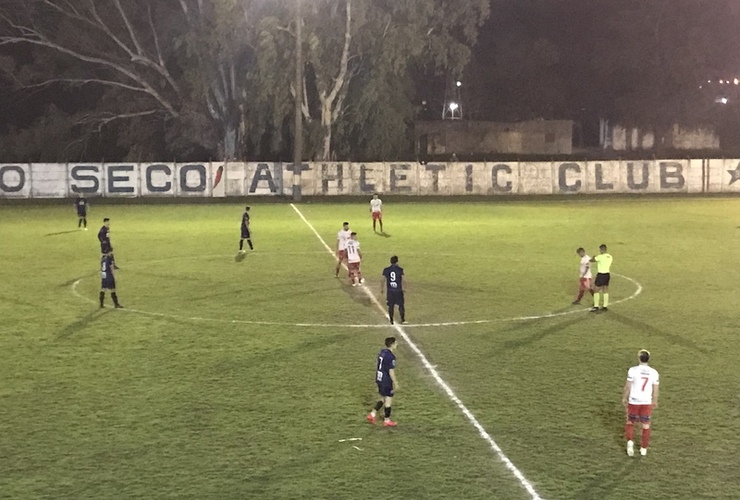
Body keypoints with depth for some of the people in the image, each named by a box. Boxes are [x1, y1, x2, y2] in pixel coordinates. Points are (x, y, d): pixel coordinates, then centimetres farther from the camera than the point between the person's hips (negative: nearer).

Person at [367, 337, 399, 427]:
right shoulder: (391, 356, -21)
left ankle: (372, 414, 16)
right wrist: (395, 383, -12)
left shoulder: (382, 352, 6)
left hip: (379, 379, 8)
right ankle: (387, 420, 16)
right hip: (387, 381, -8)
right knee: (388, 400, 6)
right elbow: (391, 372, -21)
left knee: (383, 398, 22)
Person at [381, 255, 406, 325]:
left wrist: (382, 290, 9)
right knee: (401, 305, 12)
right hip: (398, 290, -1)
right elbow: (402, 280, -6)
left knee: (391, 306, 10)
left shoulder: (386, 270, -2)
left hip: (390, 291, 1)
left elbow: (383, 281, 1)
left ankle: (391, 320, 12)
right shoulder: (400, 269, -7)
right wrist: (403, 288, 3)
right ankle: (402, 319, 16)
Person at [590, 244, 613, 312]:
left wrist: (593, 258, 15)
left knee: (596, 291, 2)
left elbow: (591, 260, -6)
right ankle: (605, 306, 17)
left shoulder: (600, 257, -18)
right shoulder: (610, 257, 4)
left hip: (600, 275, -7)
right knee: (605, 291, 13)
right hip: (607, 274, 7)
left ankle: (596, 307, 2)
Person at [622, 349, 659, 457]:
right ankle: (644, 448, 19)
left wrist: (624, 398, 7)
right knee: (646, 425, 14)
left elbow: (627, 386, -8)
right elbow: (655, 389, 2)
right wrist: (655, 401, 18)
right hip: (647, 402, 1)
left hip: (634, 401, -1)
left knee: (630, 422, 16)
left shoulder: (633, 370, -12)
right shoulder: (654, 372, -5)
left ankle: (630, 441, -7)